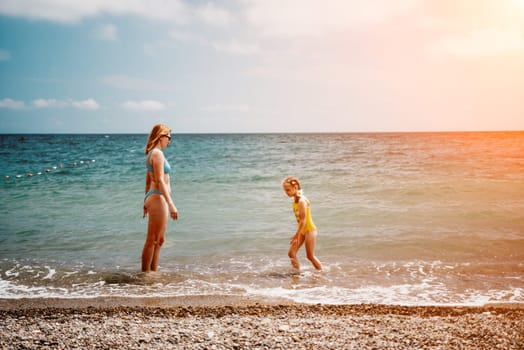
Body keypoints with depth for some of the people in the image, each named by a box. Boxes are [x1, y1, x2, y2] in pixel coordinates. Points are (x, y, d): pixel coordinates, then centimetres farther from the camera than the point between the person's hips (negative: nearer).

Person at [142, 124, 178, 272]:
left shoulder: (151, 154, 16)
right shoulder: (157, 153, -14)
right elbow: (160, 181, -22)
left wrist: (147, 201, 26)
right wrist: (171, 204, -25)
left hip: (153, 198, 10)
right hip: (158, 198, -10)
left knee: (159, 240, 16)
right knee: (152, 241, -3)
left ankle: (153, 272, 22)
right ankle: (145, 273, 4)